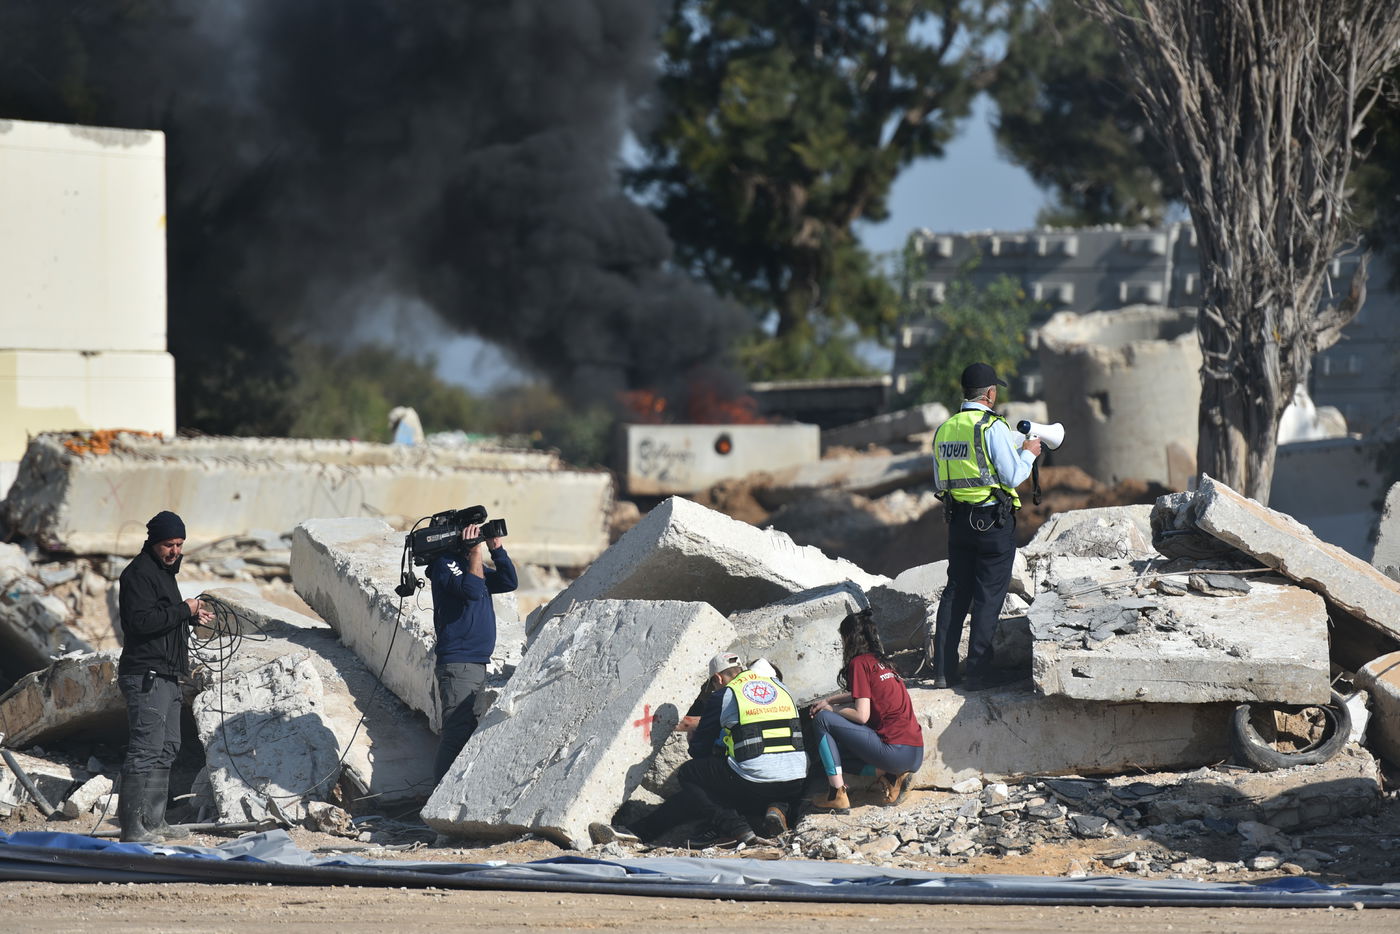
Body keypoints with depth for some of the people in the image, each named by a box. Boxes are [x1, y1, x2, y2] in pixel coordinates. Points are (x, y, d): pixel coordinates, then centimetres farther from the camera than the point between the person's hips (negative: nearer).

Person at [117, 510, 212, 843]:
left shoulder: (164, 571, 20)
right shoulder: (139, 573, -12)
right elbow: (141, 620, -23)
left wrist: (191, 616, 11)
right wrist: (182, 611, -16)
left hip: (167, 676, 11)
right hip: (146, 676, -11)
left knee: (167, 749, 13)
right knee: (146, 750, -14)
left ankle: (154, 822, 18)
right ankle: (133, 827, -15)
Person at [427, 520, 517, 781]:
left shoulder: (472, 564, 18)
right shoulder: (445, 563, -9)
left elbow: (508, 582, 12)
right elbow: (472, 590, -24)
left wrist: (496, 548, 1)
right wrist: (476, 550, -19)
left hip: (477, 663, 10)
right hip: (458, 664, -10)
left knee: (467, 730, 11)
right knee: (458, 733, -15)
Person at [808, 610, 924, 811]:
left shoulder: (859, 663, -7)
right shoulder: (881, 662, 18)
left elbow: (861, 715, -12)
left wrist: (831, 710, 5)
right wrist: (829, 700, 26)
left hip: (896, 752, -9)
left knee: (822, 719, -2)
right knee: (841, 751, 27)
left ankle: (837, 795, -6)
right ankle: (891, 775, 5)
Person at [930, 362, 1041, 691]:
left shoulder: (944, 429, 9)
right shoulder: (992, 427, -13)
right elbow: (1013, 476, -15)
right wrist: (1028, 454, 5)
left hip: (958, 519, 6)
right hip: (993, 520, -6)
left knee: (955, 593, 12)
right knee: (988, 596, 0)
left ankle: (943, 670, 11)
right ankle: (979, 673, 0)